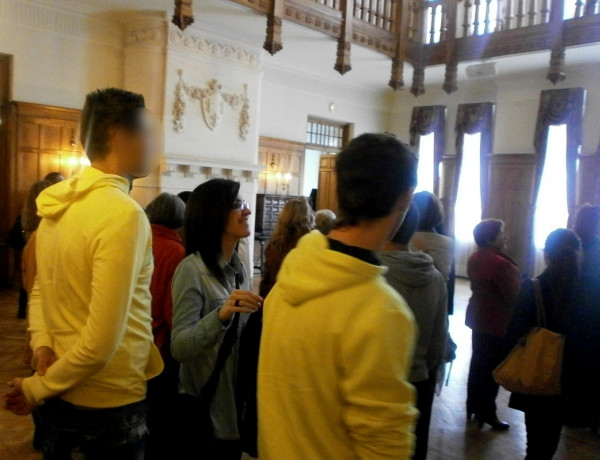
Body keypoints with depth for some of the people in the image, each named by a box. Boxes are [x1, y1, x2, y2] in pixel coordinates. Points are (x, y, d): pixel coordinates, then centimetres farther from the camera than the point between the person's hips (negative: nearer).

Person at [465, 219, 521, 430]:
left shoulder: (474, 258, 5)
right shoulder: (500, 263, -23)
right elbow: (514, 296, -19)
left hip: (479, 317, 9)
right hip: (498, 322, -9)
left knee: (478, 363, 18)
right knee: (492, 368, 2)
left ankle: (473, 405, 29)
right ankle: (487, 413, 11)